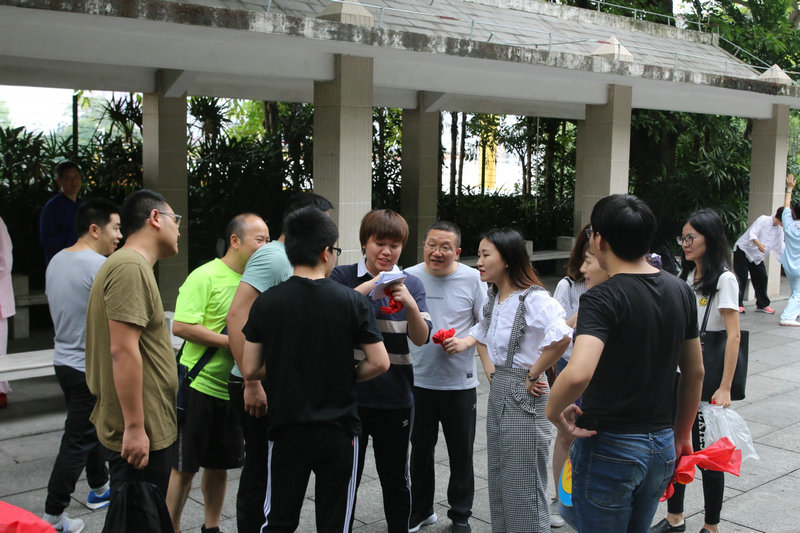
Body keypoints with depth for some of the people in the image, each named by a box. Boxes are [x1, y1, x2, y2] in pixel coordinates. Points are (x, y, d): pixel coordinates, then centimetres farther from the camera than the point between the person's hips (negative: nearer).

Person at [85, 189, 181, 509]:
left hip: (142, 429, 10)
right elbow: (123, 351, -24)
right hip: (140, 434, -10)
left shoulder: (131, 266, 17)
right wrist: (135, 427, -23)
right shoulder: (131, 267, -17)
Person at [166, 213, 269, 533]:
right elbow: (181, 326, -21)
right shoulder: (205, 276, -13)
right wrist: (232, 342, -21)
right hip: (199, 386, -6)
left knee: (219, 464, 17)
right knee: (184, 466, 4)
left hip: (233, 387, 6)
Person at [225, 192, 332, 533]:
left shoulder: (289, 262, 15)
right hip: (258, 388, -9)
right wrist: (252, 383, -26)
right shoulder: (272, 257, -15)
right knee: (261, 472, 0)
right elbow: (236, 316, -24)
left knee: (265, 471, 17)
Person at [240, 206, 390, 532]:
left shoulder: (267, 302, -6)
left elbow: (249, 370, -4)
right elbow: (379, 363, -10)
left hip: (287, 428, 1)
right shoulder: (352, 301, -10)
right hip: (338, 431, -1)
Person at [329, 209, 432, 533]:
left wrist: (410, 305, -23)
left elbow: (421, 338, -5)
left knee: (395, 479, 15)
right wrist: (364, 290, -27)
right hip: (351, 396, -1)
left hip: (396, 399, 2)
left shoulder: (411, 284, 4)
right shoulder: (343, 277, -2)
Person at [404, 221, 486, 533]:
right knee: (420, 450, 16)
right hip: (418, 380, 1)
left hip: (460, 382, -1)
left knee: (461, 454, 11)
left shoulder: (472, 279, -5)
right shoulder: (409, 277, -1)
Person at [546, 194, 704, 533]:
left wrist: (553, 411, -17)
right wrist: (682, 435, 22)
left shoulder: (603, 298, -20)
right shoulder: (680, 292, 3)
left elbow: (578, 374, -36)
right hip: (661, 446, 7)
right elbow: (694, 372, 12)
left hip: (610, 448, -7)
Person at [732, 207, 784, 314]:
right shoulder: (763, 220, -16)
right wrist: (758, 243, -45)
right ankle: (738, 304, -8)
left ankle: (762, 305, 17)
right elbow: (752, 233, -27)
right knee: (742, 278, -13)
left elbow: (780, 249, 11)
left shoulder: (779, 231, 6)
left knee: (761, 278, 4)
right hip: (743, 250, -7)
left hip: (757, 257, 8)